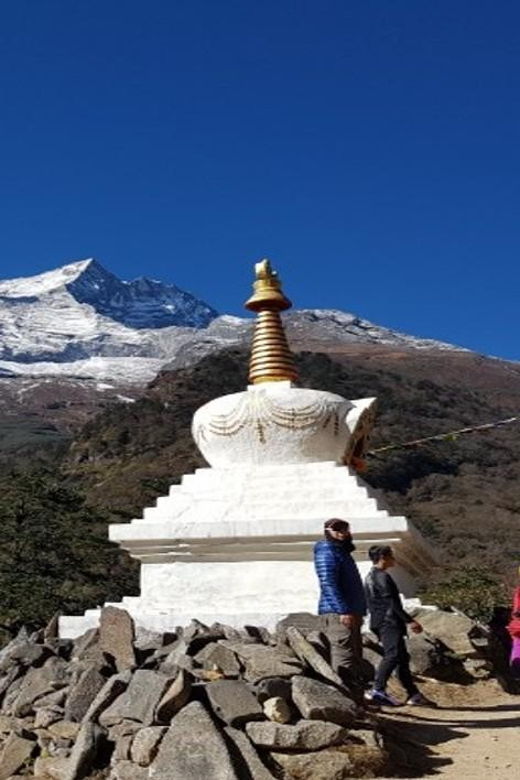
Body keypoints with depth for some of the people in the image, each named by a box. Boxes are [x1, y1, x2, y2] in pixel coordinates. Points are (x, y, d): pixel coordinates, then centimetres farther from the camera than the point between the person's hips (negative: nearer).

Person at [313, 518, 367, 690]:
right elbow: (328, 584, -20)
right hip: (336, 613, -11)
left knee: (354, 656, 14)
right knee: (344, 656, -14)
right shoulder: (327, 552, -9)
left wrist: (359, 611, 22)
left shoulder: (343, 552, 23)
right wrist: (343, 611, -27)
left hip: (349, 613, 11)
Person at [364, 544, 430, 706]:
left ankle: (413, 694, 15)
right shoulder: (382, 577, -12)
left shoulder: (371, 576, 20)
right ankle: (378, 690, -24)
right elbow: (392, 603, -18)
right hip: (389, 622, -11)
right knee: (393, 655, -18)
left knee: (402, 657, 12)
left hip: (382, 623, 11)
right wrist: (410, 621, -15)